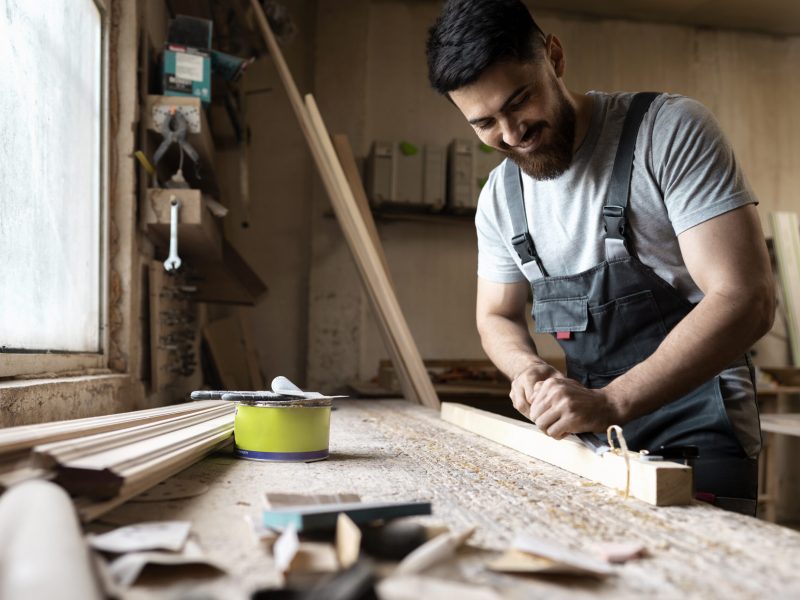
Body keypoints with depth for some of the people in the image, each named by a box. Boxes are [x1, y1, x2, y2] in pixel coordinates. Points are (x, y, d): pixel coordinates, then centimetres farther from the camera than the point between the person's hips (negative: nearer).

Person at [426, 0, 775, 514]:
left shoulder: (670, 130, -15)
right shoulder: (499, 197, 3)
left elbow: (746, 298, -22)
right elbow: (497, 316, 16)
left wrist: (610, 403, -30)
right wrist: (528, 366, -9)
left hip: (695, 432, -5)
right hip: (587, 430, 5)